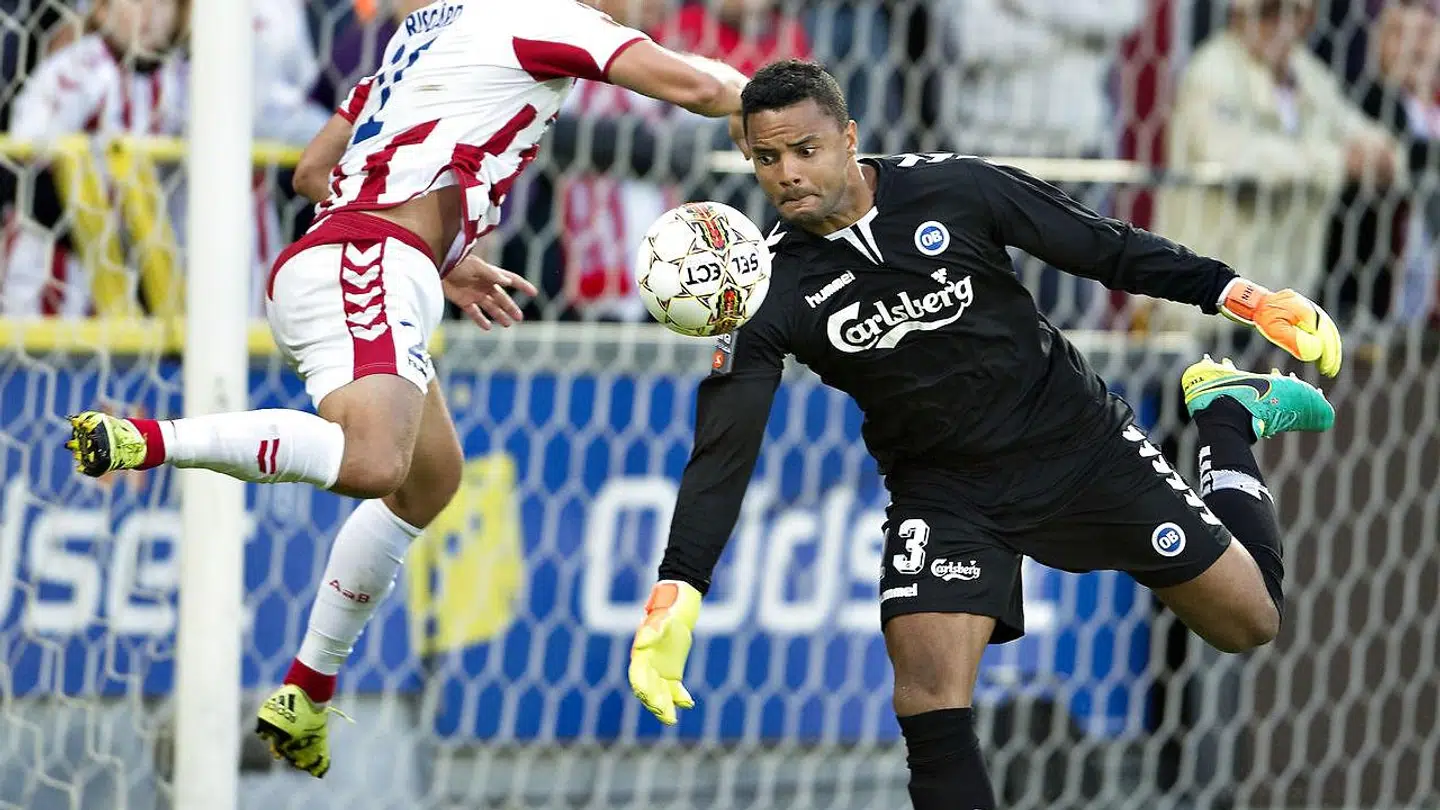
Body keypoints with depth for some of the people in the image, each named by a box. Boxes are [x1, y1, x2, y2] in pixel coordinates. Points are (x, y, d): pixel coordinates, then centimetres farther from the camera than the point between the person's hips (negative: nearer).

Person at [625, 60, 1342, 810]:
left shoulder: (954, 189, -17)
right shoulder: (769, 293, -15)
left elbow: (1105, 249, -7)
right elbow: (722, 450, -18)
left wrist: (1243, 298, -9)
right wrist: (675, 592, -28)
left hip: (1078, 443, 0)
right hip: (941, 489, 0)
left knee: (1247, 622, 7)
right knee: (928, 697, -22)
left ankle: (1229, 413, 33)